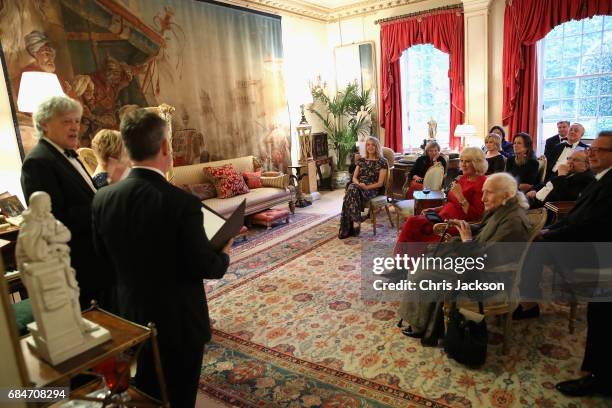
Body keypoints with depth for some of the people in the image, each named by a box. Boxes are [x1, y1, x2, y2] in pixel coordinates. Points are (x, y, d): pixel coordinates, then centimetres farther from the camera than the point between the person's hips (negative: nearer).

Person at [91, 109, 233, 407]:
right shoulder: (183, 203, -27)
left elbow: (104, 257, 2)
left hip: (132, 316, 5)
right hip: (179, 319, -5)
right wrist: (224, 254, 2)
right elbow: (205, 267, -19)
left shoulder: (102, 198, -10)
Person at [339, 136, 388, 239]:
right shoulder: (361, 160, 19)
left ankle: (348, 229, -34)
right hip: (358, 187, 4)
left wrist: (366, 187, -18)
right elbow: (354, 177, 14)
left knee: (351, 192, -35)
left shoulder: (382, 162, 4)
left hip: (372, 189, -4)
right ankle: (356, 221, -35)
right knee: (352, 188, -35)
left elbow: (380, 183, -3)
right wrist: (358, 184, -10)